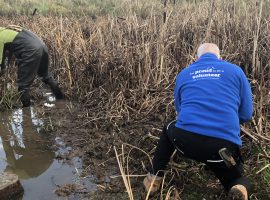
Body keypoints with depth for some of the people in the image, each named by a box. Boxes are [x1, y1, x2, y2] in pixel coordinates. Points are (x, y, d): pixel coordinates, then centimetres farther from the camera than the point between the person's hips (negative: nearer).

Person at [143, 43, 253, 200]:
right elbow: (246, 115, 14)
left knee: (169, 130, 37)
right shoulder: (235, 71, 12)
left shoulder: (184, 74, 18)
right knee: (239, 181, 28)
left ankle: (154, 179, 34)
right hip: (224, 145, -1)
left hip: (185, 140, 2)